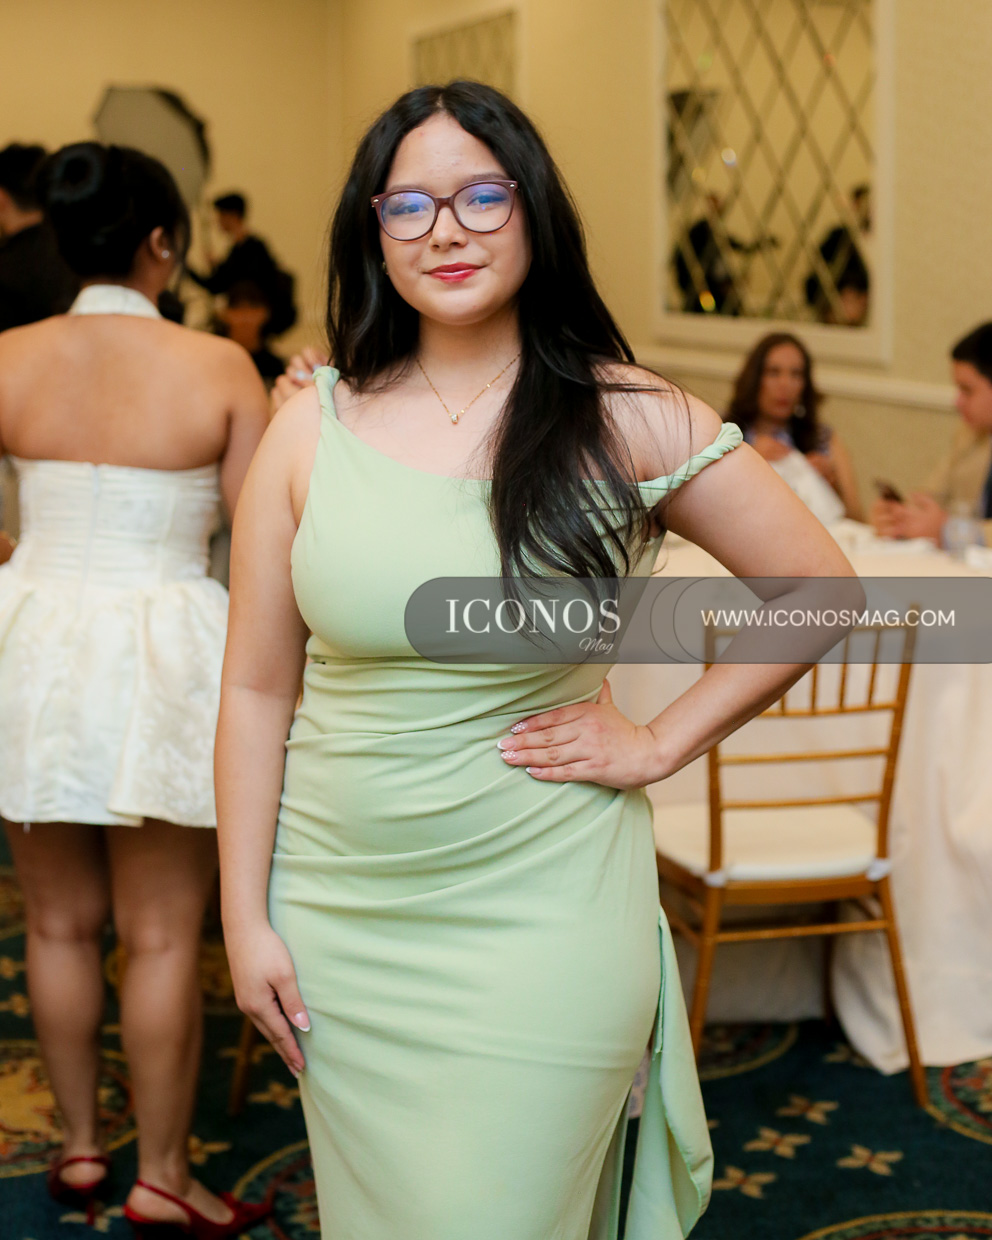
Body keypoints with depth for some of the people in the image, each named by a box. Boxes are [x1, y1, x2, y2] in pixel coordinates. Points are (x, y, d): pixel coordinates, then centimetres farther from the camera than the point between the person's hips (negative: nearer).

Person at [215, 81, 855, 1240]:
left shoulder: (621, 419, -7)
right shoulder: (313, 427, -2)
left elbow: (818, 586, 0)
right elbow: (257, 688, 1)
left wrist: (660, 741, -3)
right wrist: (245, 917, 0)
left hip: (542, 918, -2)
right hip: (339, 920, 3)